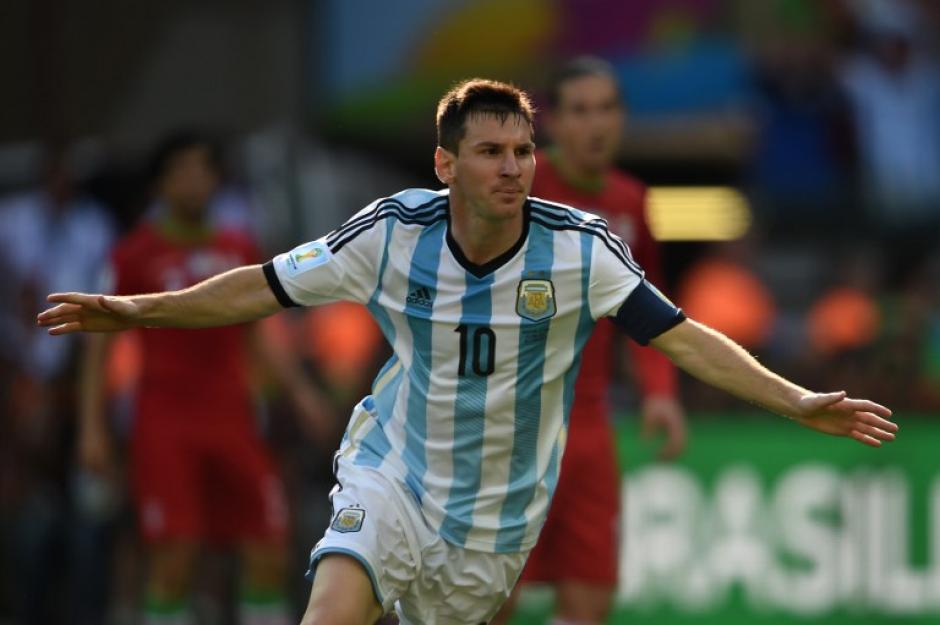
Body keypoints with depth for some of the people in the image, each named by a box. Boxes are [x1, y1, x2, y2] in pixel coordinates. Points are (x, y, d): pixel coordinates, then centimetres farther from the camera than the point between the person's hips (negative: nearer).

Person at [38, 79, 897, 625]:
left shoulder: (581, 248, -14)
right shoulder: (393, 233, -12)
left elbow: (682, 337, -14)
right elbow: (265, 288, -1)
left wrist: (798, 402, -24)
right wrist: (132, 312, -6)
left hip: (497, 512, 1)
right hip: (392, 476, -1)